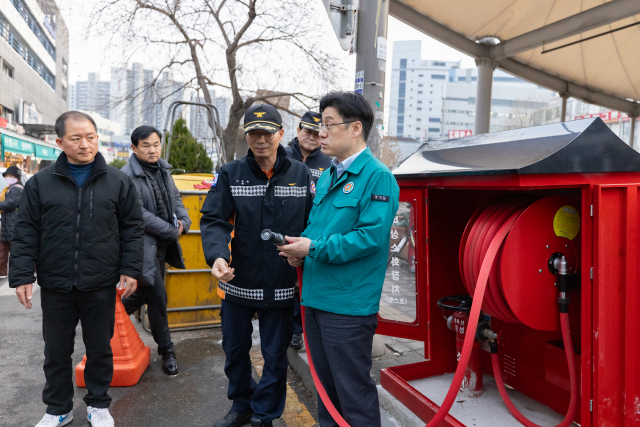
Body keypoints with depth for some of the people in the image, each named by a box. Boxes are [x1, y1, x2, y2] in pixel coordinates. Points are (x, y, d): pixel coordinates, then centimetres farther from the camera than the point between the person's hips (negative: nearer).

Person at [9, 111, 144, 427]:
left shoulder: (118, 182, -1)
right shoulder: (40, 183, 1)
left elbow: (132, 228, 2)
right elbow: (26, 233, 3)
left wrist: (130, 270, -4)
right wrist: (22, 276, -3)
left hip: (101, 286, -1)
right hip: (55, 286, 1)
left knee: (99, 348, 13)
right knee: (56, 351, 14)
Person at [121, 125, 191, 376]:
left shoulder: (163, 170, 11)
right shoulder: (127, 176, -14)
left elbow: (176, 199, 16)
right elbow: (139, 214, -19)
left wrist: (184, 221, -4)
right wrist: (172, 231, -15)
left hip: (163, 244, 8)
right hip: (144, 246, -8)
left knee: (145, 291, 19)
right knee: (157, 297, -1)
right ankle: (166, 351, 14)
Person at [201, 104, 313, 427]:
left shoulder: (301, 174, -2)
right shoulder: (230, 174, -2)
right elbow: (213, 219, -11)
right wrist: (217, 255, -28)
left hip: (281, 287, -1)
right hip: (237, 283, 2)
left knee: (275, 355, 14)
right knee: (234, 349, 20)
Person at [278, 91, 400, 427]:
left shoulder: (377, 176, -13)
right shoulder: (326, 177, 14)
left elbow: (371, 236, -22)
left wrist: (315, 248, -19)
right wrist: (301, 246, -1)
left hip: (348, 305, -8)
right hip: (315, 298, 8)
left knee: (354, 392, 6)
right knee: (326, 385, 23)